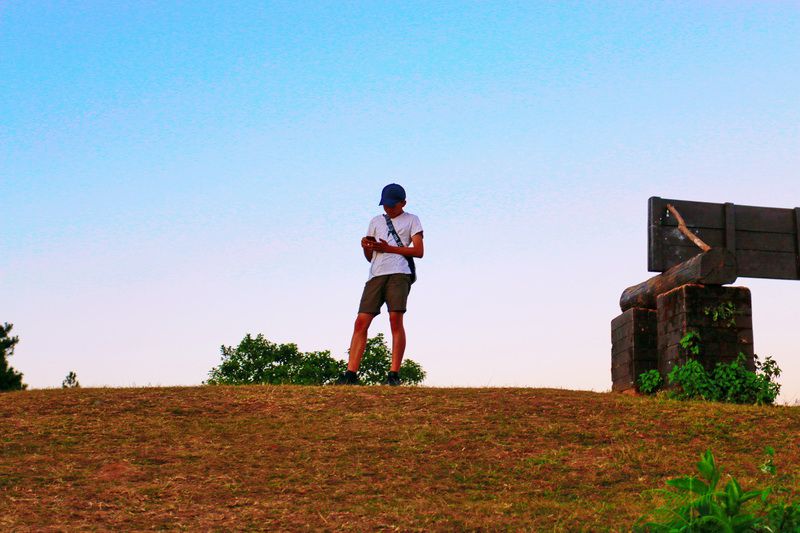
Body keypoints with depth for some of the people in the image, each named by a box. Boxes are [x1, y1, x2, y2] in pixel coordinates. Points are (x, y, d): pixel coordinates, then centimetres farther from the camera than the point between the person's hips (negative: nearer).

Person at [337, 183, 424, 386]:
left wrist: (389, 248, -6)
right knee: (361, 321, -7)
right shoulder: (376, 221, 25)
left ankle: (394, 374, -15)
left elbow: (419, 251, 1)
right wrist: (366, 246, 1)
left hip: (399, 274, -4)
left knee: (396, 318, -17)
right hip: (376, 274, 4)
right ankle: (351, 373, -10)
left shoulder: (411, 220, 14)